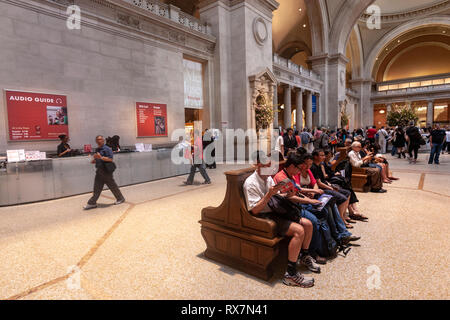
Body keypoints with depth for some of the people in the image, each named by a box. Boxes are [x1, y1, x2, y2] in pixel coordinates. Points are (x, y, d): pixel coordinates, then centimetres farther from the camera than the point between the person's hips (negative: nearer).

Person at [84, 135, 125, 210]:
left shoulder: (107, 149, -11)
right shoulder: (97, 150, 15)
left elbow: (110, 159, -20)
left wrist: (101, 157, -28)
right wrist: (94, 160, 6)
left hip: (106, 171, -8)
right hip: (99, 171, 8)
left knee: (113, 186, 4)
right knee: (97, 187, 8)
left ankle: (120, 198, 20)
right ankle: (92, 203, 12)